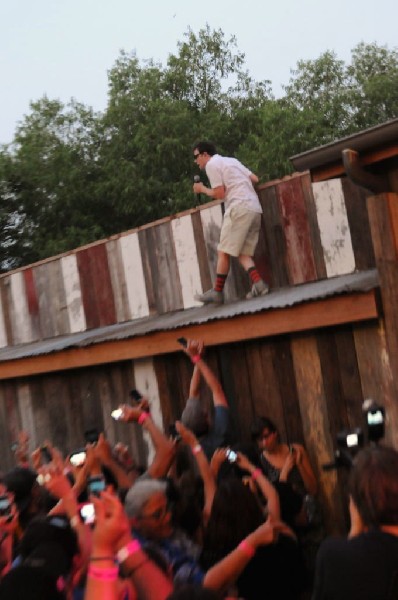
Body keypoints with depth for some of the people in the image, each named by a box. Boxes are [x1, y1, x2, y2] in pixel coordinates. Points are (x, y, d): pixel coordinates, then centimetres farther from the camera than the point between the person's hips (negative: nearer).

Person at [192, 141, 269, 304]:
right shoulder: (231, 160, 26)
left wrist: (202, 189, 11)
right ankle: (258, 284, -13)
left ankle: (217, 292, 0)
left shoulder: (211, 164, 1)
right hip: (255, 209, 8)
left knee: (224, 252, -2)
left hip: (240, 208, -8)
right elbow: (255, 179, 22)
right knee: (243, 253, 6)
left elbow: (220, 194, -6)